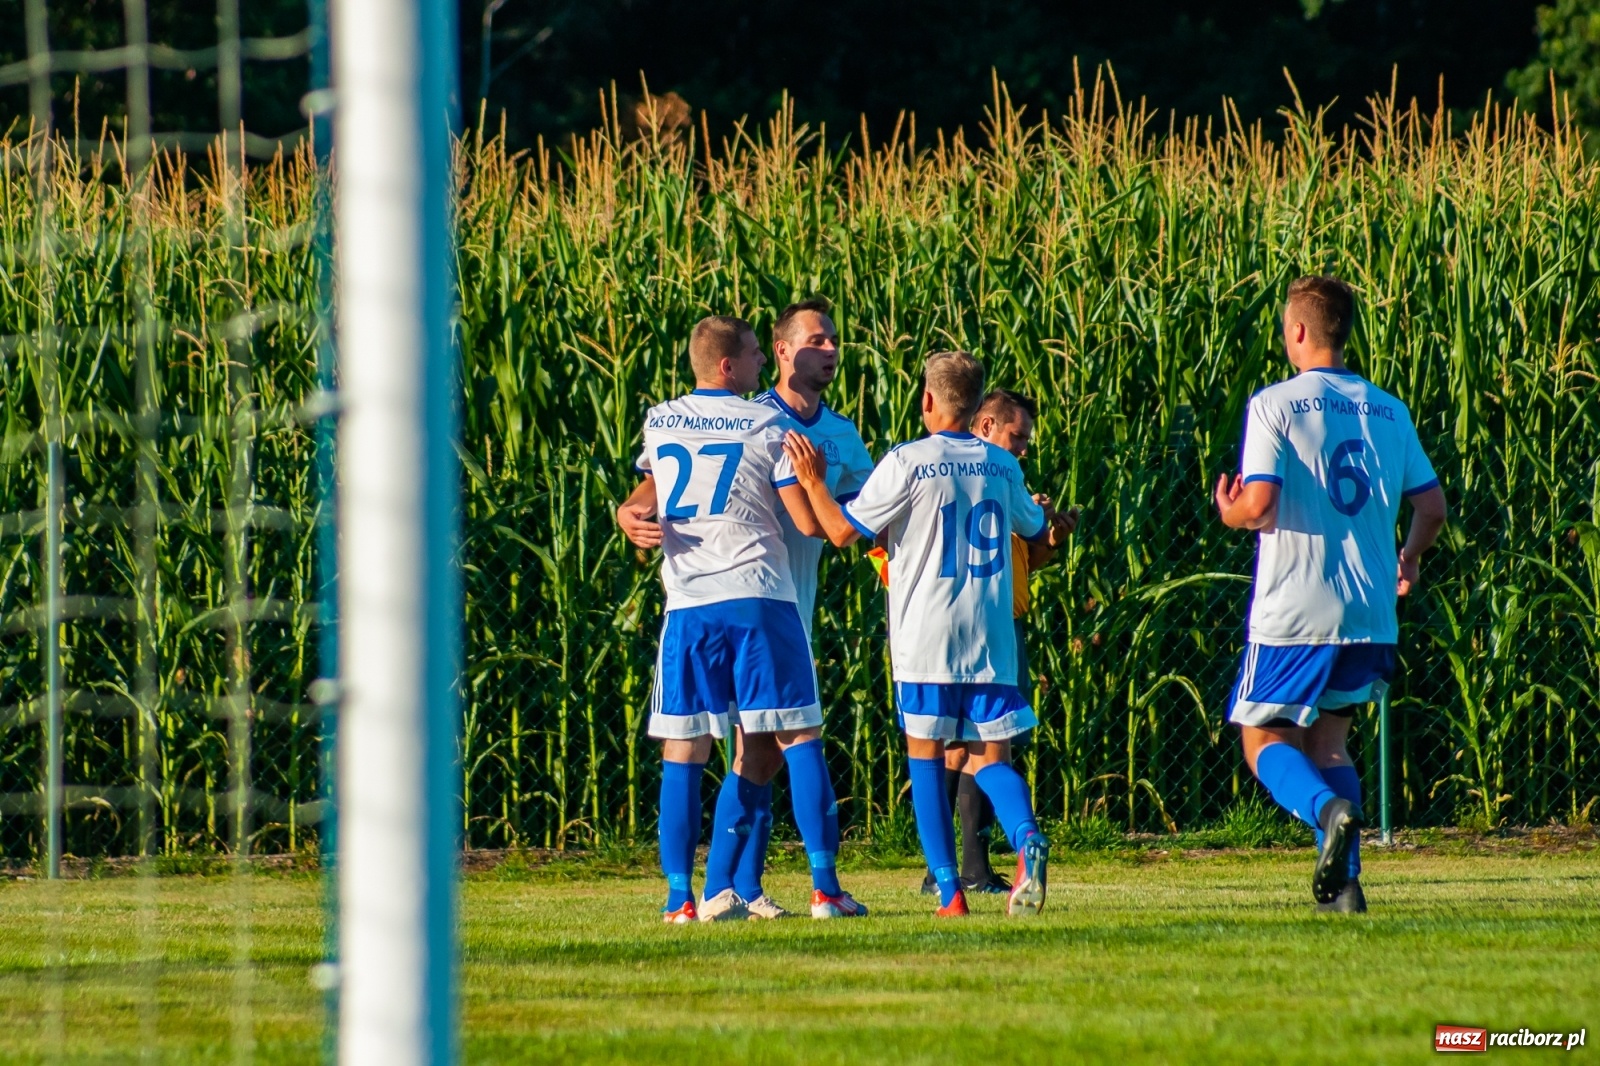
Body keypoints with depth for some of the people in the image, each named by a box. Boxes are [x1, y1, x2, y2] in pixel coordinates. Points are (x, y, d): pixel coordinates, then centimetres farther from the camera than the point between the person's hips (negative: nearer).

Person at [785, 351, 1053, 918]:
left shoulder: (909, 462, -8)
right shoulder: (1002, 466, 8)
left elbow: (842, 530, -7)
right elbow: (1035, 530, 27)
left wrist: (813, 482, 7)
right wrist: (1049, 516, 50)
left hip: (926, 637, -4)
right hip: (991, 637, 4)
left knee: (926, 758, 7)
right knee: (990, 758, 7)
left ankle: (950, 892, -1)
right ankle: (1027, 838, -24)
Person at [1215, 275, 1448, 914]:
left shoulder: (1275, 406, -8)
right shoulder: (1389, 412, 8)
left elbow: (1260, 504, -17)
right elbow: (1432, 506, 10)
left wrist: (1231, 514, 6)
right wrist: (1408, 563, 30)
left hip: (1292, 613, -5)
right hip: (1369, 615, 5)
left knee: (1264, 738, 8)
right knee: (1328, 736, 18)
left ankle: (1329, 810, -22)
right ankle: (1344, 881, 4)